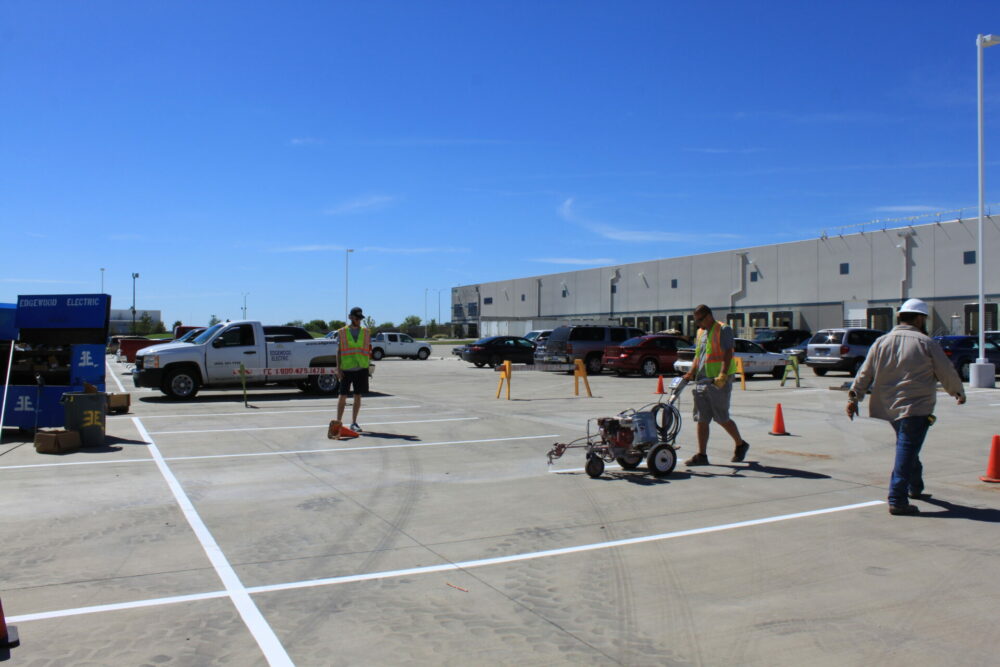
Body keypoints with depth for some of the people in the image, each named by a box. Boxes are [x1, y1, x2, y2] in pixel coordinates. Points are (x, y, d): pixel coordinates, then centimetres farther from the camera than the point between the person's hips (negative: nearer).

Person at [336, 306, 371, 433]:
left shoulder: (366, 331, 9)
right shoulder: (342, 332, 3)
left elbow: (369, 349, 13)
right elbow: (338, 351, 3)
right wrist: (338, 369, -4)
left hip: (361, 369, 2)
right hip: (346, 369, -2)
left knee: (358, 396, 6)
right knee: (343, 396, 0)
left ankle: (354, 423, 14)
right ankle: (338, 422, 8)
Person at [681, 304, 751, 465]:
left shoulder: (723, 330, -6)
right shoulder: (701, 332, 17)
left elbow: (728, 353, -16)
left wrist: (723, 375, -28)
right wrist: (691, 372, 8)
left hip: (719, 382, -7)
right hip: (702, 381, 7)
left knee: (722, 418, 1)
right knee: (701, 420, 3)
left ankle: (740, 444, 24)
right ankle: (701, 455, 5)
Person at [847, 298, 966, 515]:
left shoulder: (881, 342, 7)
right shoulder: (926, 343, -6)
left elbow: (865, 373, 6)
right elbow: (947, 373, 3)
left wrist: (854, 397, 12)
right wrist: (959, 392, 19)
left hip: (889, 407, 6)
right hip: (916, 408, -6)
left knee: (907, 449, 23)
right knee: (907, 452, -6)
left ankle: (915, 488, 38)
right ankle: (897, 501, -9)